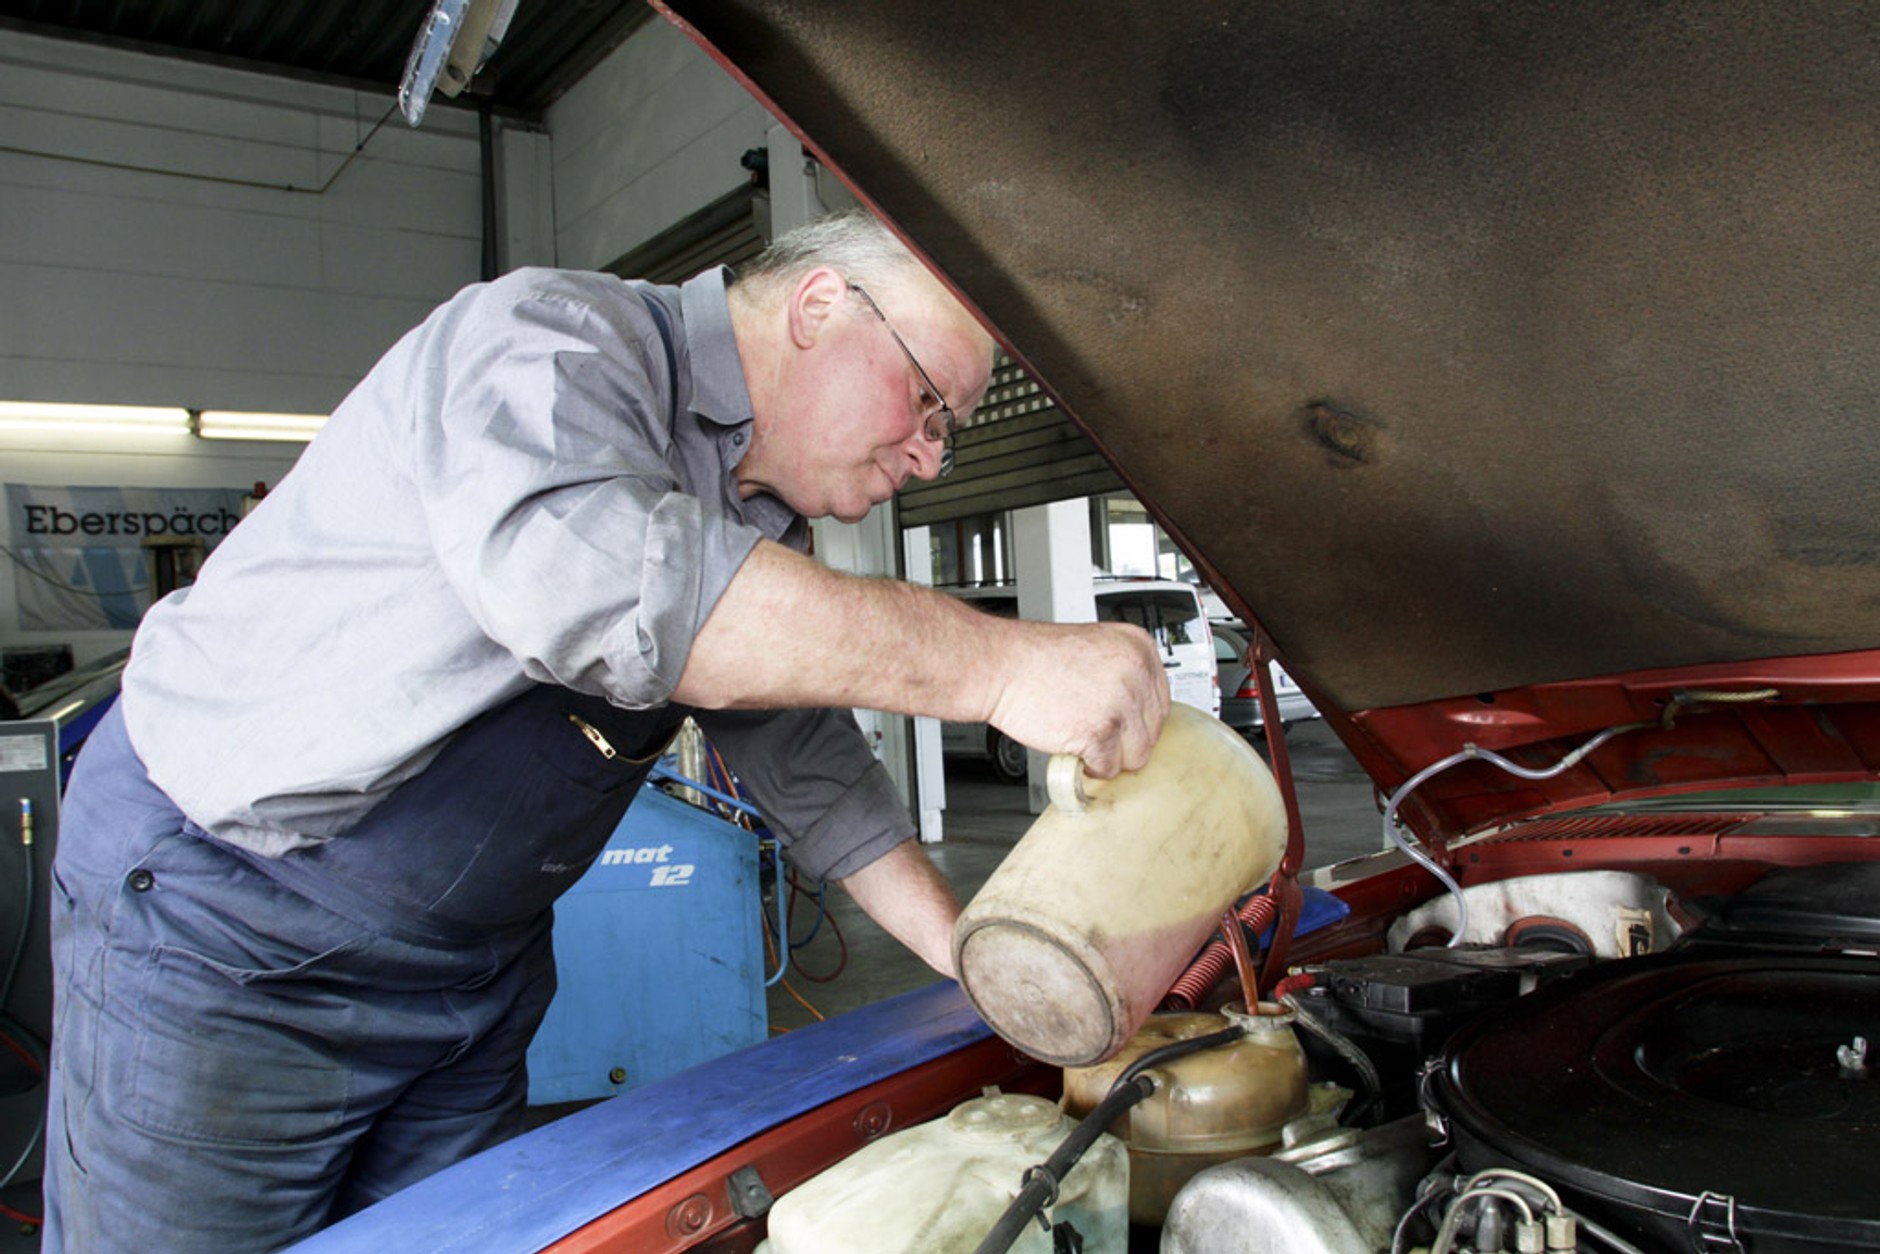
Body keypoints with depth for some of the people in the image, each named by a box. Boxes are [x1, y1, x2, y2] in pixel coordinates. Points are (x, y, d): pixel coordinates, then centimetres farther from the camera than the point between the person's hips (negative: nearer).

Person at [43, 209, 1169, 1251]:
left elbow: (808, 761, 11)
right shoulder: (551, 343, -22)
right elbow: (585, 576, -43)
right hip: (221, 911, -7)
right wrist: (1000, 663, -43)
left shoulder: (768, 532, 5)